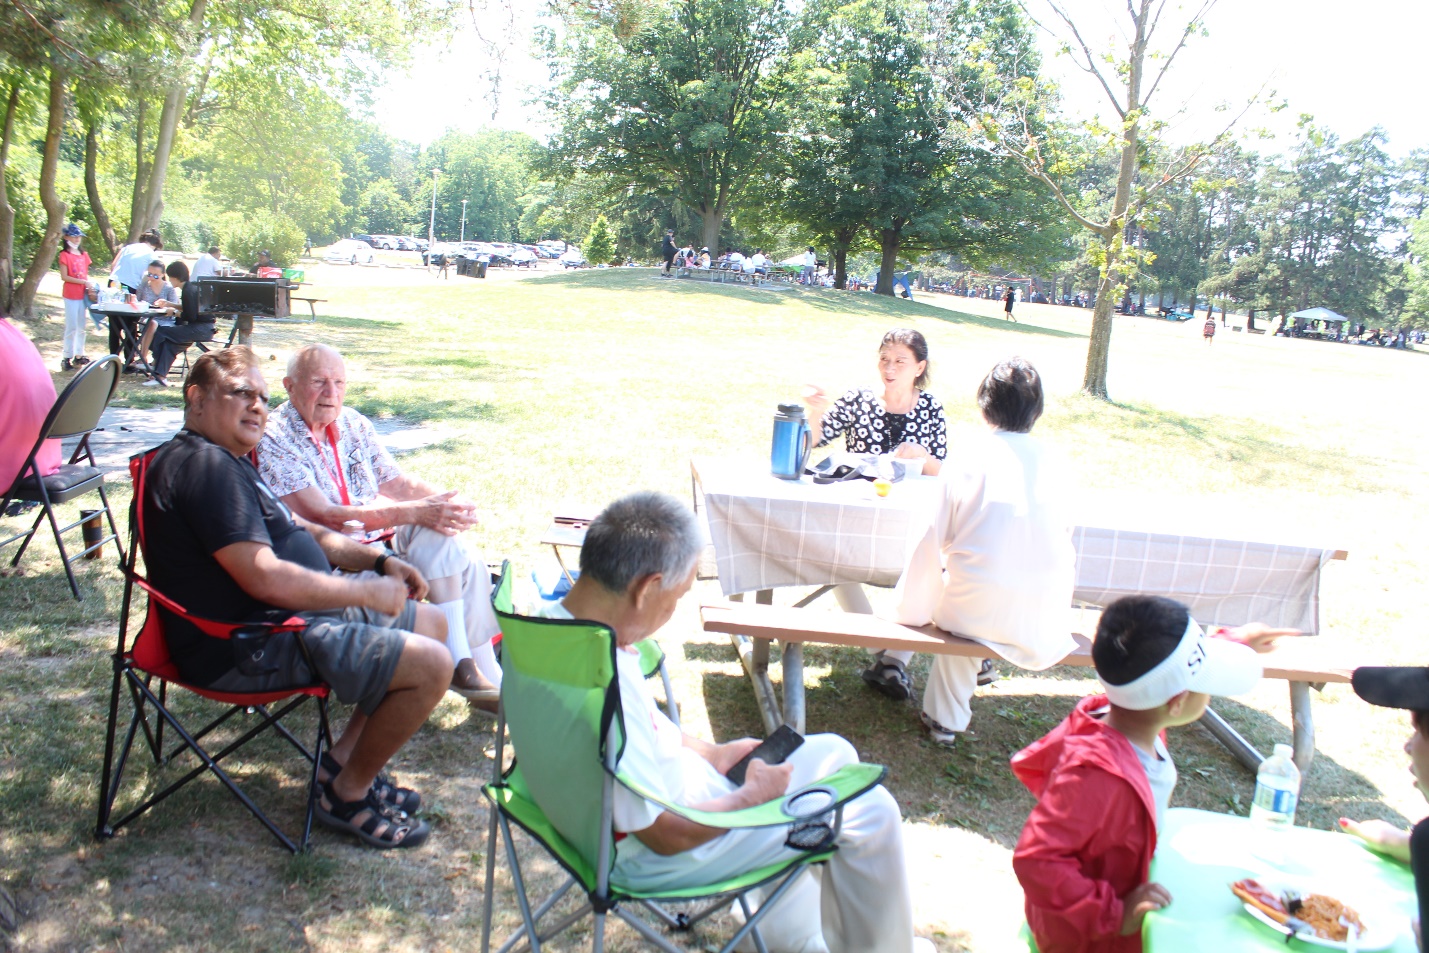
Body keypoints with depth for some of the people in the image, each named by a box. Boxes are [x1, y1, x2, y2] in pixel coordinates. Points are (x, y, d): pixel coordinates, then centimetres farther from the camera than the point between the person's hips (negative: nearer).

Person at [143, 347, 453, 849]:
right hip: (251, 648, -11)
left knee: (431, 623, 17)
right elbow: (264, 578, -27)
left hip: (291, 615, 12)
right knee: (432, 665, -19)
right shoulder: (205, 465, -19)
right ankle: (348, 794, 2)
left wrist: (379, 560, 8)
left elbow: (301, 530, 23)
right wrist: (368, 591, -17)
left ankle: (344, 760, 16)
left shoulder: (228, 461, 17)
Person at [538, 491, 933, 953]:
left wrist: (711, 753, 6)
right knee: (870, 810, -2)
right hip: (653, 856, -9)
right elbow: (667, 835, -26)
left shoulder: (551, 622, -9)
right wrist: (754, 794, -11)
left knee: (834, 753, 16)